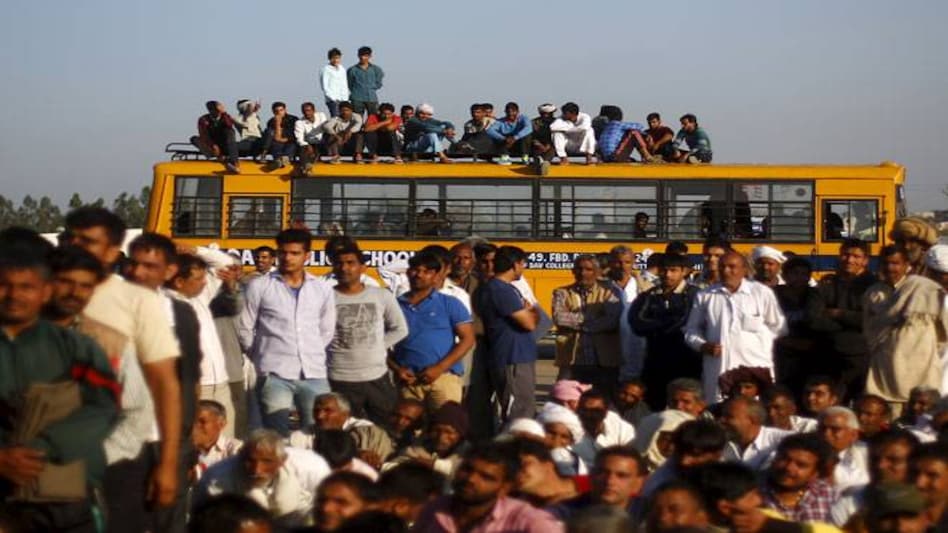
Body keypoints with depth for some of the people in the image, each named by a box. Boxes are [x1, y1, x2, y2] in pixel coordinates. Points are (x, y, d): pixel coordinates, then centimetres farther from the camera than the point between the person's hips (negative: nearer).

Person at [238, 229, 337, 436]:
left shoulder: (322, 289, 10)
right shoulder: (259, 286, 0)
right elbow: (244, 329, 4)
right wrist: (263, 356, 10)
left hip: (314, 374, 3)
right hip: (275, 375, -3)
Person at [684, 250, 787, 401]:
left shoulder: (762, 293, 4)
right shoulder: (705, 296, 10)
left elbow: (778, 327, 10)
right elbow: (692, 329, 17)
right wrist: (702, 345, 0)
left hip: (756, 368, -2)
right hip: (719, 370, 2)